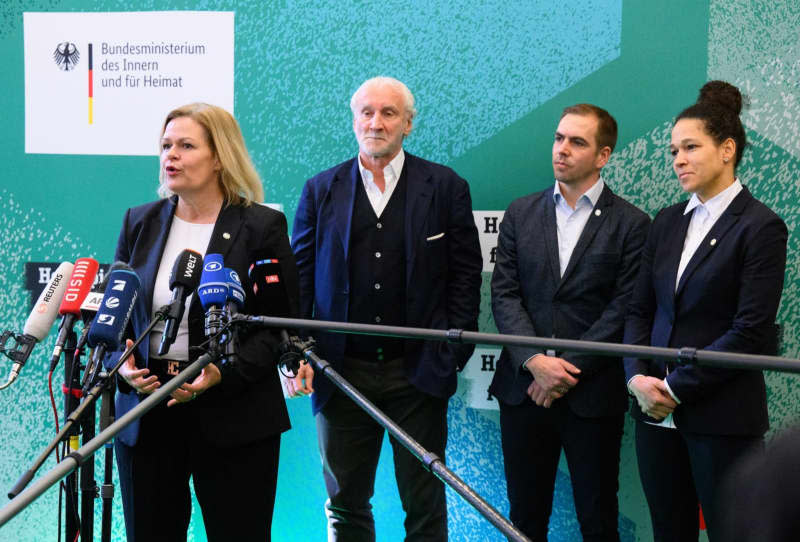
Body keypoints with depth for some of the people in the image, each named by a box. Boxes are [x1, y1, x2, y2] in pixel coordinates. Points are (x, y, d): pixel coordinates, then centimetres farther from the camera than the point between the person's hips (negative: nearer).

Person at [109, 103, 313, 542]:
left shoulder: (262, 226, -3)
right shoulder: (140, 222, 10)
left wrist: (225, 372, -19)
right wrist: (121, 362, -6)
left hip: (234, 419, -3)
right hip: (146, 416, 4)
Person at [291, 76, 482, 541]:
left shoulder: (446, 188, 2)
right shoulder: (321, 190, 6)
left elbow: (465, 276, 1)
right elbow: (299, 278, 6)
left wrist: (454, 351, -7)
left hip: (418, 374, -1)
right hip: (342, 374, 2)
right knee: (345, 504, 10)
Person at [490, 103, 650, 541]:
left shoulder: (630, 224, -2)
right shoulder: (521, 214, 8)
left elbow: (623, 309, -8)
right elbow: (504, 294, 2)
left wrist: (569, 369, -14)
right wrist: (535, 360, -12)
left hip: (593, 394, -3)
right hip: (523, 388, 3)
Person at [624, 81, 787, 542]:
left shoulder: (760, 226, -8)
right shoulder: (668, 222, 12)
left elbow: (750, 333, -14)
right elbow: (640, 309, 12)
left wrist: (676, 388, -14)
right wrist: (638, 377, -5)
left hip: (721, 417, -6)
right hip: (658, 413, 6)